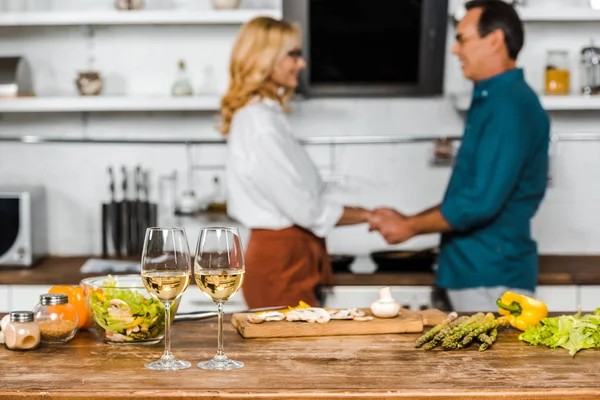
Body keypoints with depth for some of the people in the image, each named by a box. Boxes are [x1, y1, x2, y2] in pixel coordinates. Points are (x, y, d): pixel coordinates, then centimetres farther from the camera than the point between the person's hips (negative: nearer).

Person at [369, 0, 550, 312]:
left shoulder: (510, 106, -18)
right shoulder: (491, 100, 15)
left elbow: (482, 202, -23)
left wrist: (410, 227, -12)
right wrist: (408, 221, 10)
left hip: (491, 279, -10)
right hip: (473, 271, 10)